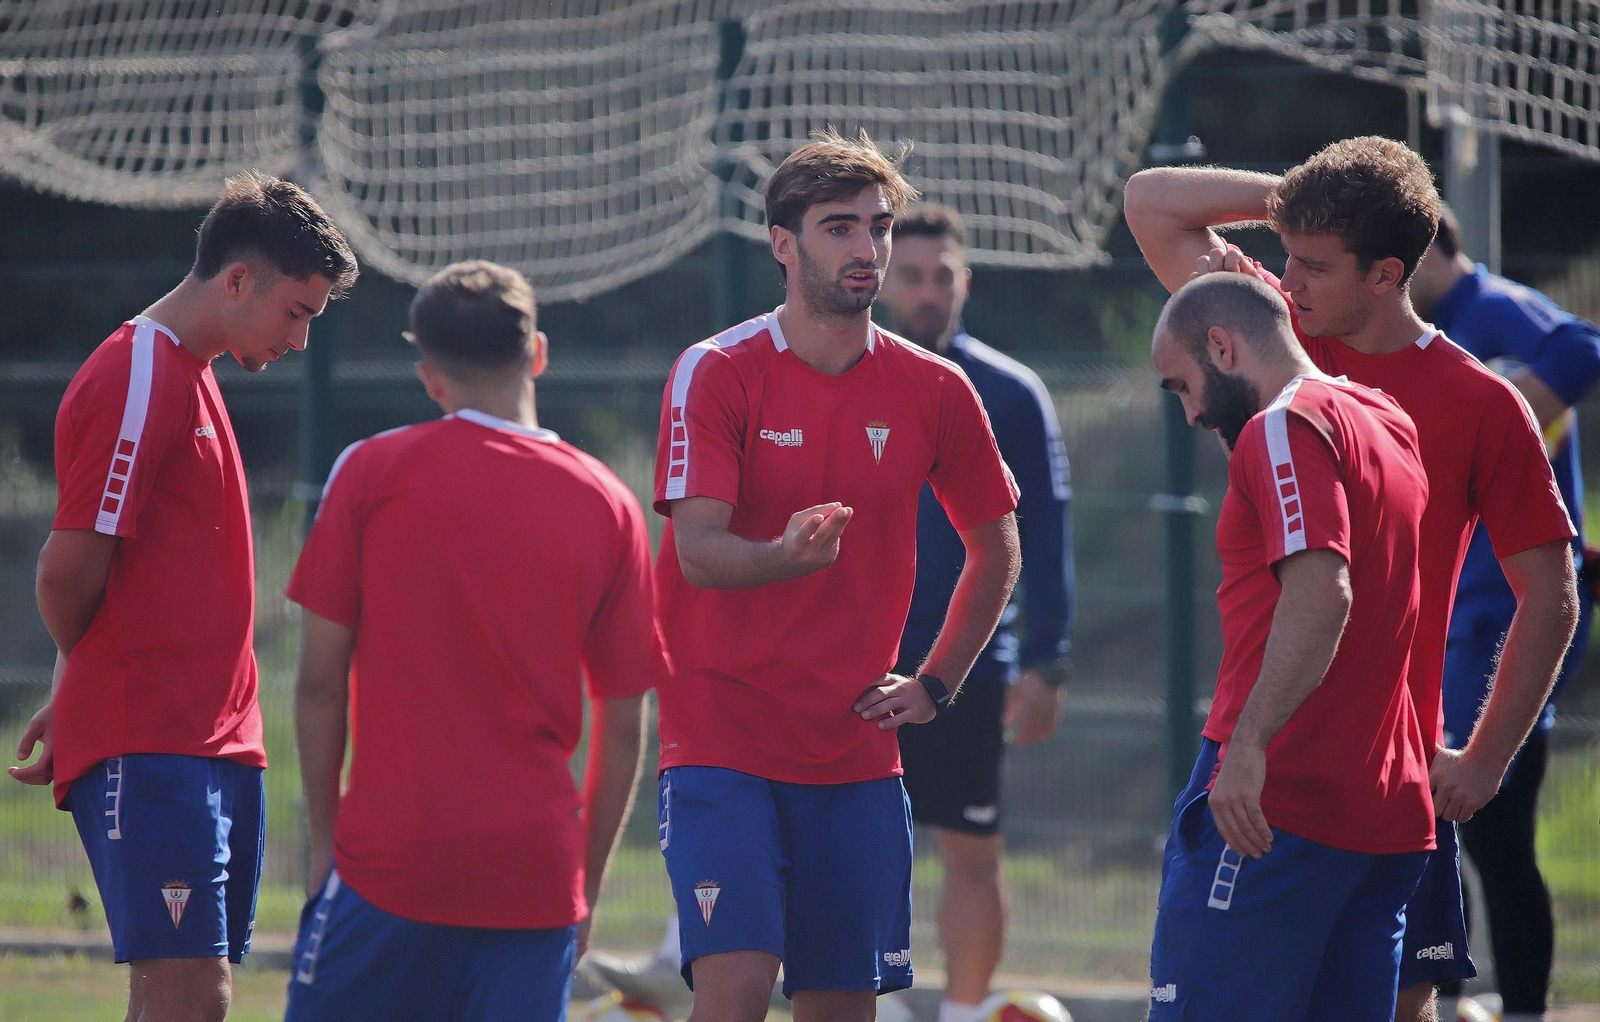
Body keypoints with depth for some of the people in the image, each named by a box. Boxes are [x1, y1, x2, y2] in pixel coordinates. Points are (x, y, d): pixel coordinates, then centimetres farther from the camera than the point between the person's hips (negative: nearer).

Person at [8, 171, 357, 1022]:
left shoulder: (186, 376, 19)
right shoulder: (136, 383, -12)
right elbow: (68, 571, -12)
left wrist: (76, 694, 15)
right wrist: (97, 677, 7)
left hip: (216, 746, 9)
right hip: (151, 751, -9)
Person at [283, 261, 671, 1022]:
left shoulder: (372, 473, -1)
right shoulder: (608, 504, 3)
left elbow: (320, 683, 0)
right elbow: (624, 725, 7)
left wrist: (323, 838, 10)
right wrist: (588, 884, 16)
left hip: (392, 857, -2)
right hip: (538, 869, 2)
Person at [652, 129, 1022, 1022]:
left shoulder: (934, 392, 5)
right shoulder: (716, 374, -6)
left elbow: (997, 549, 19)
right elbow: (697, 550, -17)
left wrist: (936, 684, 10)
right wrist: (784, 557, -38)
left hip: (857, 750, 4)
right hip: (724, 739, -4)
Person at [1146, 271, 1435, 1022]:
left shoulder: (1284, 429, -9)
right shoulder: (1389, 424, 17)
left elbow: (1321, 592, -22)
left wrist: (1248, 743, -26)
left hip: (1277, 805, -9)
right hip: (1391, 812, 9)